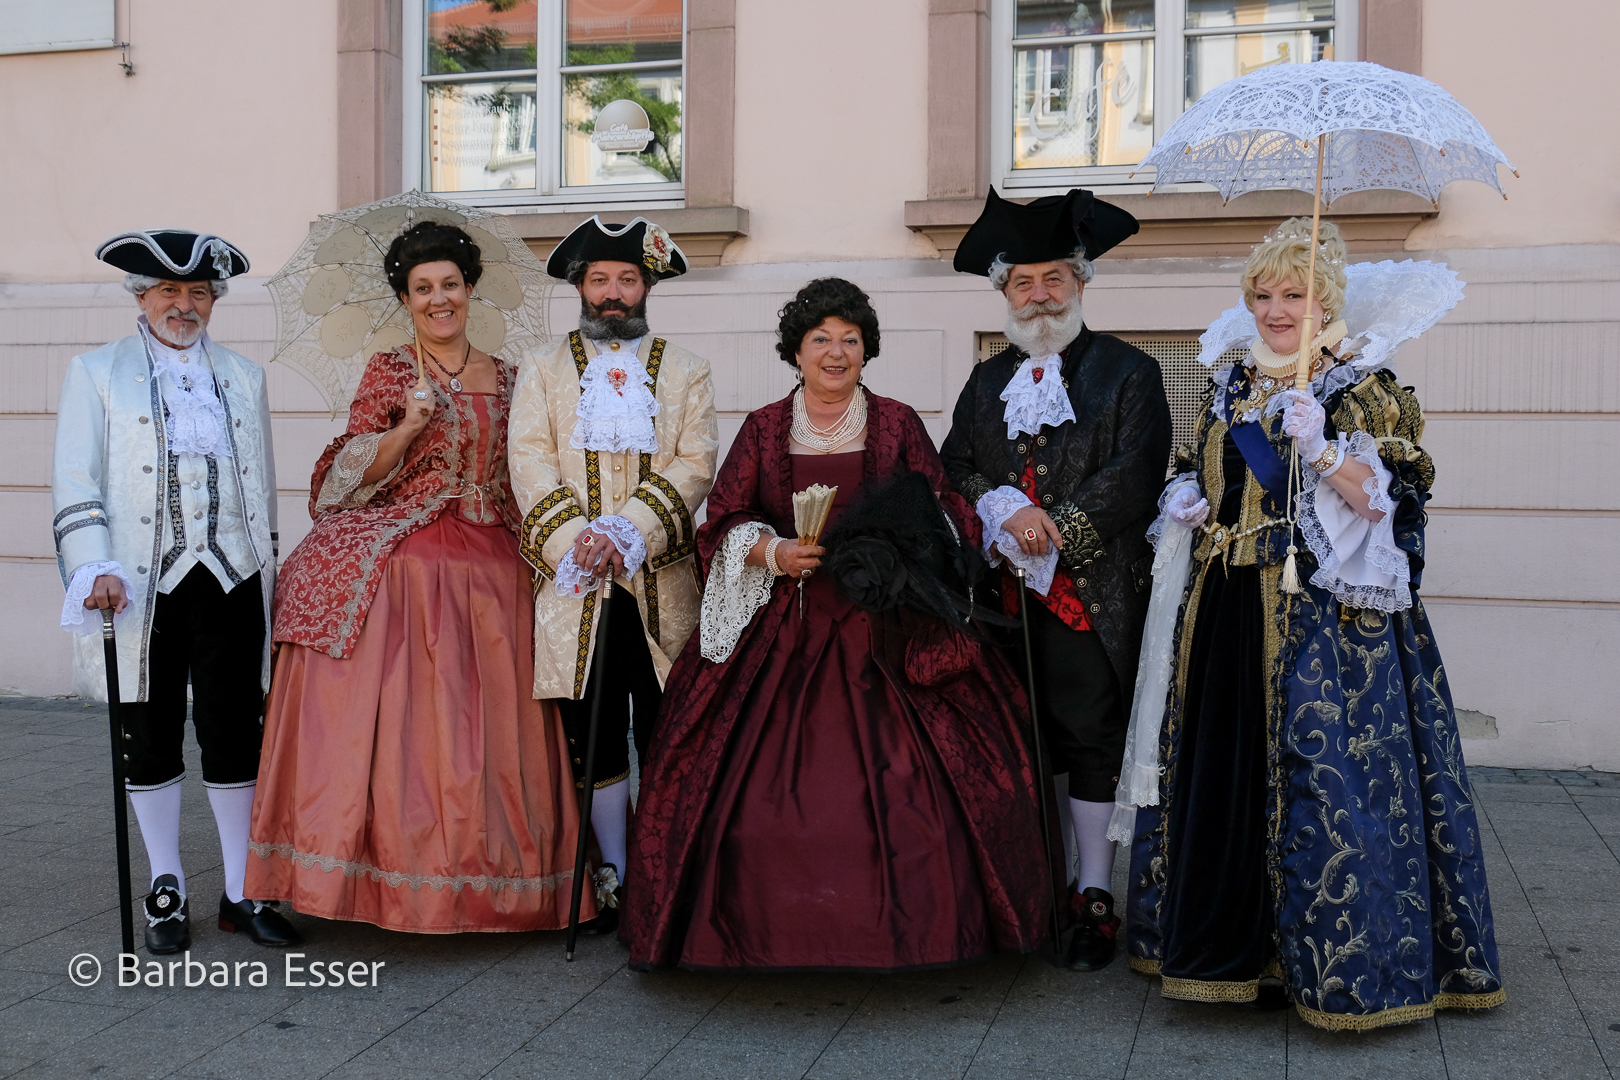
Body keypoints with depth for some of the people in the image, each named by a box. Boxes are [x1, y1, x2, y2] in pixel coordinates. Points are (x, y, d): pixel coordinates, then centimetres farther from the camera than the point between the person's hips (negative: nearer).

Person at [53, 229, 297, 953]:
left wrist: (267, 580, 14)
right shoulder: (96, 373, 8)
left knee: (234, 736, 1)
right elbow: (75, 485, 1)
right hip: (138, 586, -1)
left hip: (228, 579, 1)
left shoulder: (244, 378, 16)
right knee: (149, 738, 7)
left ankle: (242, 893, 13)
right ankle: (166, 892, 20)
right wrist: (96, 568, -11)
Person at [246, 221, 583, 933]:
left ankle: (479, 875, 12)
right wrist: (409, 424, -16)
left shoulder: (504, 379, 14)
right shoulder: (389, 372, 4)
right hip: (400, 567, -3)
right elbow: (354, 476, -2)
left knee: (486, 727, 3)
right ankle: (394, 869, 2)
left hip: (491, 573, 3)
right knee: (396, 718, -8)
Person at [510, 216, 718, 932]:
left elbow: (695, 465, 0)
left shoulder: (685, 372, 13)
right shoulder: (543, 370, 13)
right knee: (594, 734, 1)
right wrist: (578, 540, -13)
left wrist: (625, 530, -14)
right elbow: (530, 464, 2)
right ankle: (612, 876, 10)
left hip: (661, 578, 0)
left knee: (664, 731, 1)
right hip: (575, 581, 0)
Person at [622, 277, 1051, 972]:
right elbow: (724, 526, 8)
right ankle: (768, 934, 9)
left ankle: (901, 929, 5)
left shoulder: (897, 425, 7)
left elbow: (941, 524, 6)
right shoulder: (763, 429, 9)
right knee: (761, 780, -6)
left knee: (902, 777, -10)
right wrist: (774, 554, -11)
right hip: (783, 626, 1)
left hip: (884, 629, -1)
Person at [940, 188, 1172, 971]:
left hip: (1092, 595, -4)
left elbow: (1131, 480, -8)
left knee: (1091, 739, -4)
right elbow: (955, 468, 9)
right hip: (1009, 598, 4)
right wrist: (1004, 511, -11)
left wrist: (1047, 536, -14)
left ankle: (1095, 899, 4)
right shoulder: (988, 381, 18)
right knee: (1037, 739, 8)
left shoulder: (1129, 373, 3)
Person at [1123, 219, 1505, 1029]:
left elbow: (1392, 499, -9)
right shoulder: (1230, 387, 16)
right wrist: (1189, 509, 5)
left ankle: (1324, 959, 5)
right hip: (1228, 609, 6)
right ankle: (1227, 940, 18)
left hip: (1325, 613, -6)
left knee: (1316, 769, -7)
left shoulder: (1366, 387, -2)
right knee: (1219, 763, 6)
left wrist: (1322, 452, -22)